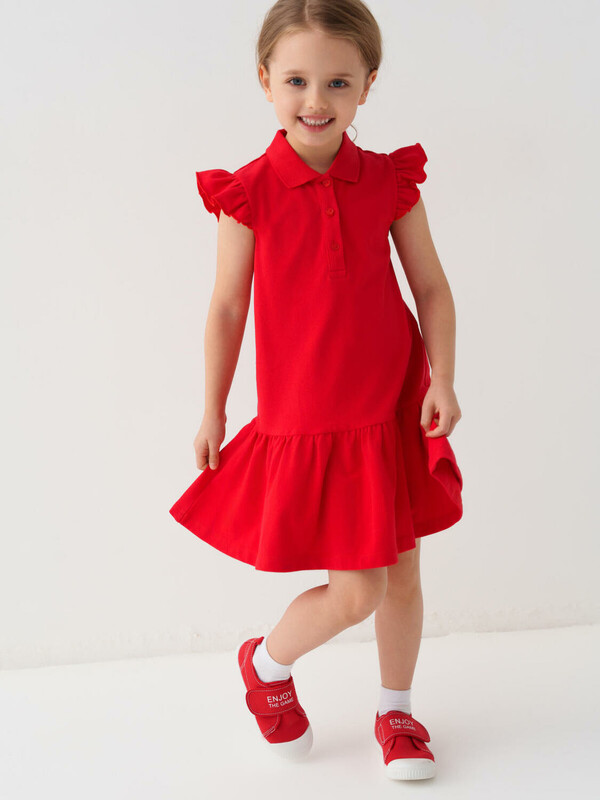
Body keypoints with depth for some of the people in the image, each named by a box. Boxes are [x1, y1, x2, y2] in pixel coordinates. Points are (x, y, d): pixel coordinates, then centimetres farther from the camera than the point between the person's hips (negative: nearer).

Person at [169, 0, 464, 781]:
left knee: (402, 571, 12)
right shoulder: (248, 194, -9)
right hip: (302, 424, -3)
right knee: (354, 590, -2)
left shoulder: (390, 181, -3)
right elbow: (227, 308, -2)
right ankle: (267, 664, 30)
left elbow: (432, 287, 3)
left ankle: (397, 712, 36)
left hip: (394, 415, 3)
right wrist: (212, 411, 5)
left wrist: (441, 380, -8)